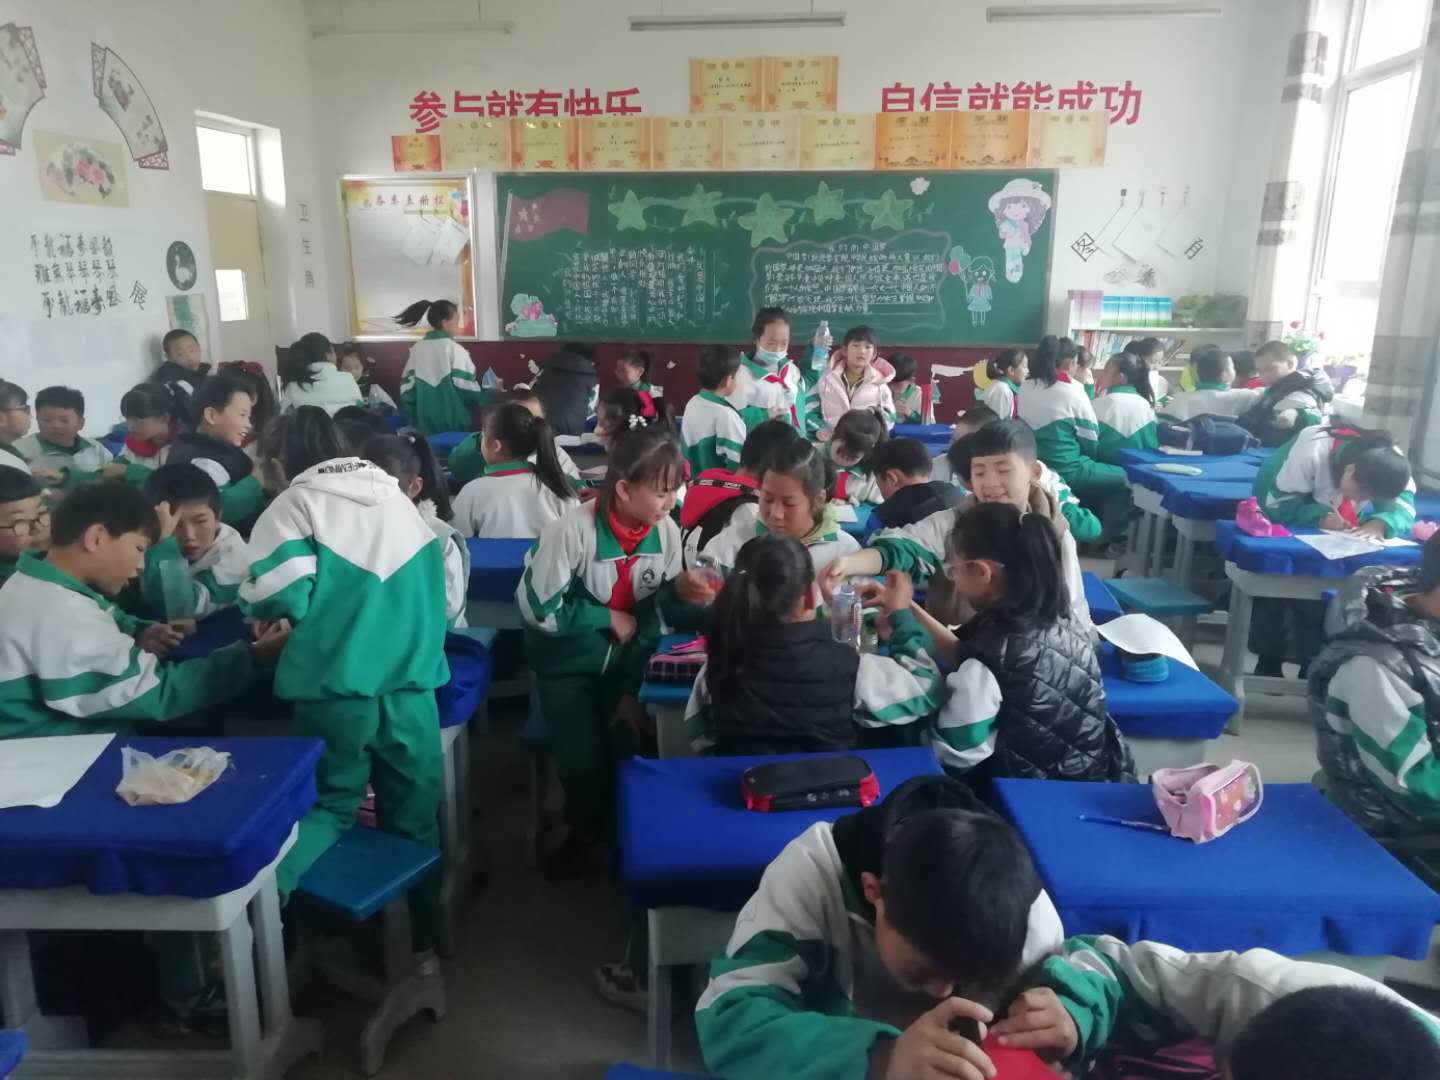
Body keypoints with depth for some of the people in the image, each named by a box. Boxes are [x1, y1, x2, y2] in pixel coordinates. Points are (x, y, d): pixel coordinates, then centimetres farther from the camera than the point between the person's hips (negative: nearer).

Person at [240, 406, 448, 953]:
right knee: (415, 814, 15)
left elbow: (280, 596, -12)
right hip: (411, 682, 3)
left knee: (330, 804, 15)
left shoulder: (293, 505, 0)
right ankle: (424, 937, 24)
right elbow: (437, 577, 16)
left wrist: (251, 601, 10)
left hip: (337, 687, -3)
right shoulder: (397, 498, 14)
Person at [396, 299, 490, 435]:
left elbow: (407, 388, 6)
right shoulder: (454, 349, -10)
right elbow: (467, 389, -12)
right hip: (453, 426, -5)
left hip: (425, 426, 5)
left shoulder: (416, 349, 6)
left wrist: (415, 421, 14)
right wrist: (492, 394, 5)